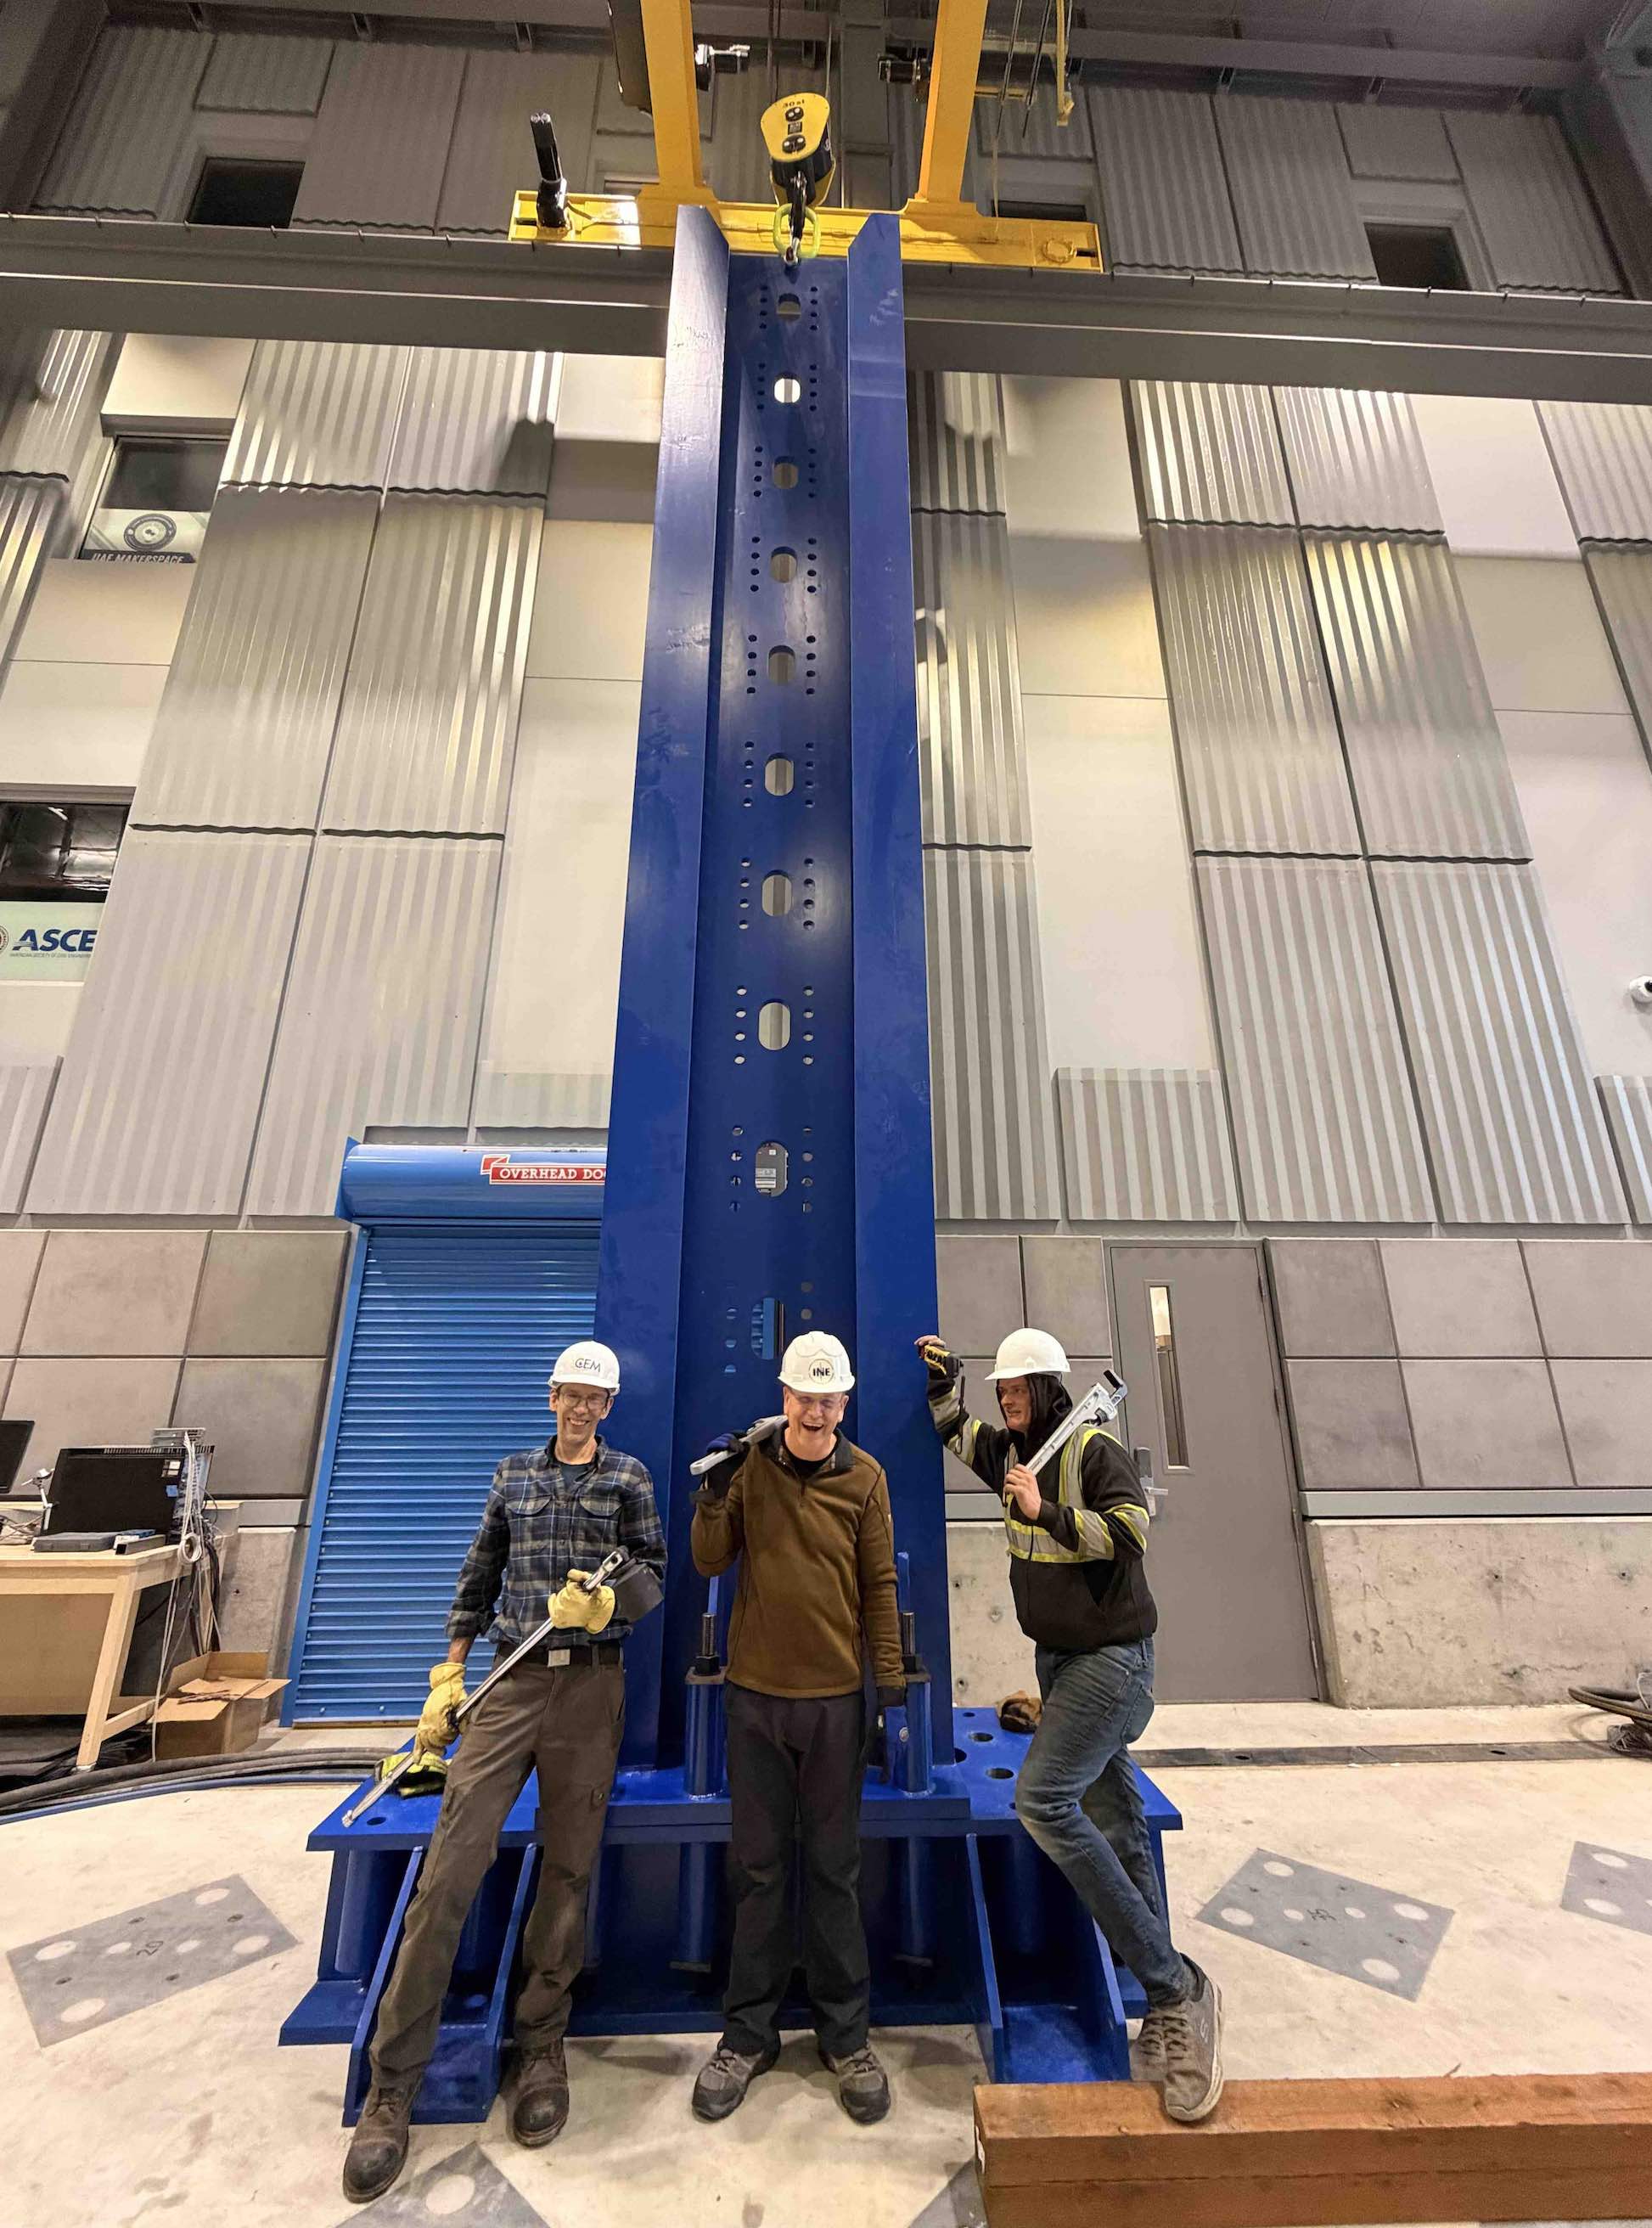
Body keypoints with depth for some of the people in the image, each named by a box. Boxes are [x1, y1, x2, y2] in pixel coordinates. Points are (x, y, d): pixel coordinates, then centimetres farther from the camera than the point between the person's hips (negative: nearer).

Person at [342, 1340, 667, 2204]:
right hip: (511, 1681, 1)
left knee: (568, 1868, 7)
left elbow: (653, 1569, 1)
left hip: (590, 1685, -1)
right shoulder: (515, 1471, 8)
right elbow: (479, 1575, 12)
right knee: (448, 1869, -5)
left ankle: (541, 2044, 29)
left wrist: (605, 1604, -19)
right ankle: (392, 2090, 12)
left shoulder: (628, 1476, 2)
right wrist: (446, 1678, 11)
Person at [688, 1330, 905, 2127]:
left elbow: (878, 1582, 0)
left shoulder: (864, 1476, -5)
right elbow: (709, 1563, -3)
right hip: (756, 1693, 1)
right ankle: (749, 2033, 31)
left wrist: (889, 1674, -2)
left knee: (834, 1868, 12)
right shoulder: (749, 1462, -4)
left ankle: (846, 2034, 30)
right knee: (758, 1867, 13)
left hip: (835, 1696, 0)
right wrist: (713, 1498, -20)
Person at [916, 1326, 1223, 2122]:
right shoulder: (1010, 1454, 6)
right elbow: (956, 1430, 22)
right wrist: (943, 1377, 11)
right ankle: (1171, 2005, 25)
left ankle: (1177, 1990, -10)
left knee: (1042, 1797, -20)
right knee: (1113, 1826, 13)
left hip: (1110, 1659, -8)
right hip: (1058, 1660, 8)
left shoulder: (1096, 1452, -16)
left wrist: (1045, 1512, -26)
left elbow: (1130, 1533, -26)